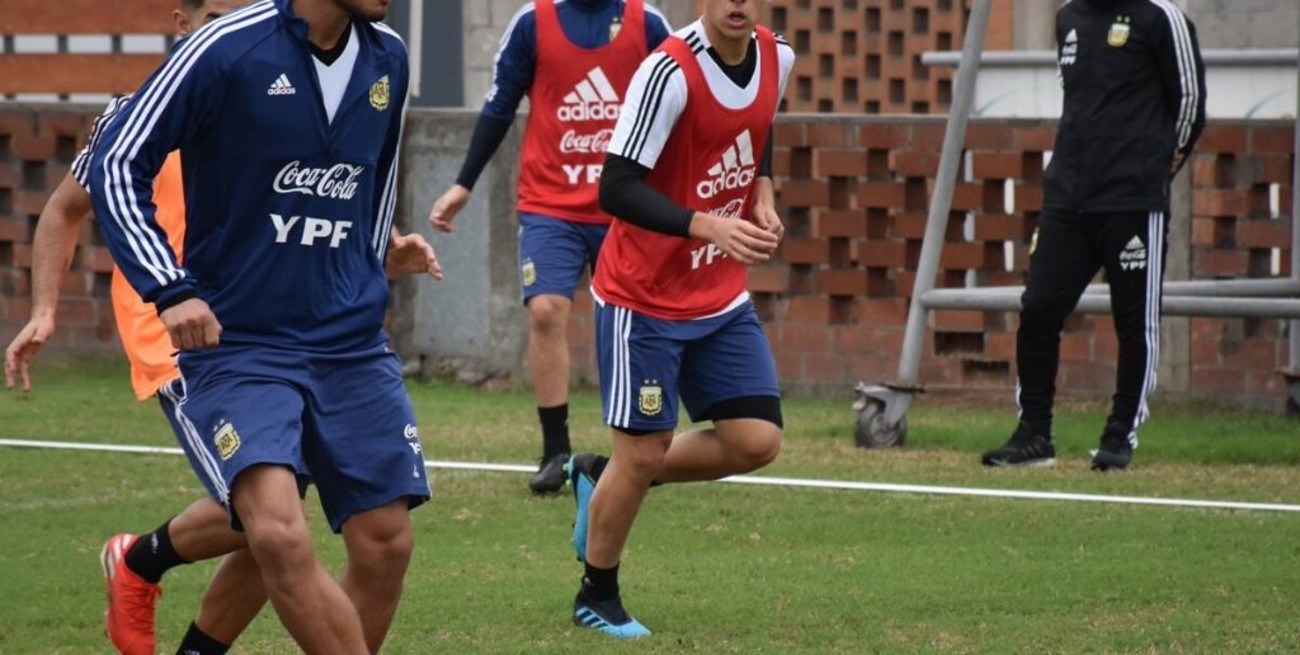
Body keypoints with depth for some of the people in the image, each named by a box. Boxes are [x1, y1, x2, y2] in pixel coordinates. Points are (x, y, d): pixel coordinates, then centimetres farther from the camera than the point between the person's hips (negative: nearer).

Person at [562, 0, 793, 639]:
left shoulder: (777, 59, -1)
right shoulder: (670, 72, -24)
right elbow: (617, 189, -25)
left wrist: (762, 197, 2)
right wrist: (710, 226, -36)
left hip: (723, 298, 7)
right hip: (644, 298, -7)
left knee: (756, 442, 0)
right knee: (642, 453, -2)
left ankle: (602, 477, 23)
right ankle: (597, 597, 22)